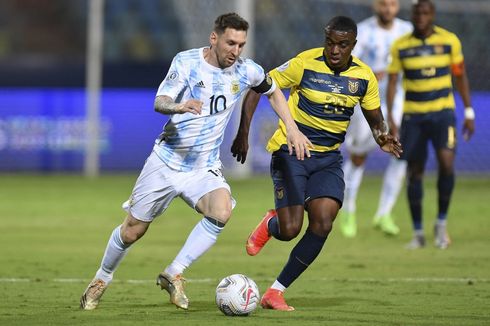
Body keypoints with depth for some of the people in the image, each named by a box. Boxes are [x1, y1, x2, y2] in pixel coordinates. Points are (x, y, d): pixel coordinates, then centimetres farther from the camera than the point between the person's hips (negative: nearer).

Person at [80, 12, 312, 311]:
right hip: (166, 161, -1)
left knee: (222, 211, -29)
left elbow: (273, 91, 17)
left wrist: (292, 129, 7)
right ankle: (102, 280, 34)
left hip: (205, 169, 1)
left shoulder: (247, 71, -5)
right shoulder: (186, 62, -12)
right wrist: (179, 106, -45)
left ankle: (173, 275, -17)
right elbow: (159, 103, -22)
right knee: (133, 230, 6)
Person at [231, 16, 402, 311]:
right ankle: (271, 224, 28)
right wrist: (243, 134, -15)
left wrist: (383, 138, -13)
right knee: (290, 230, -12)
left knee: (322, 225, -15)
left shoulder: (364, 77, -2)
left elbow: (376, 119, 11)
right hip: (291, 152, -3)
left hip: (329, 159, 3)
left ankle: (276, 292, -2)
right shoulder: (305, 64, -14)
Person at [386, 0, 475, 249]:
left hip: (442, 113, -1)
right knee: (414, 172, 2)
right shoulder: (401, 46, -1)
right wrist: (389, 118, -10)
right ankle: (418, 233, 13)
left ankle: (441, 224, -1)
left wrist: (469, 112, 6)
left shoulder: (449, 41, -2)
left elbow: (460, 76, 7)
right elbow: (392, 82, 0)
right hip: (413, 115, 1)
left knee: (446, 162, -19)